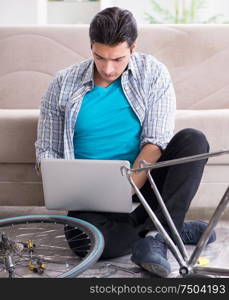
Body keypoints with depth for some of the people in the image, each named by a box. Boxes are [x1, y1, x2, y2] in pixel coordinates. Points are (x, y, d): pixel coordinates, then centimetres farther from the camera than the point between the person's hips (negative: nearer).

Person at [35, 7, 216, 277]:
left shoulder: (153, 73, -2)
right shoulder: (63, 85, 0)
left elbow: (156, 142, -10)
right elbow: (46, 148, 6)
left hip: (143, 181, 1)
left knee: (193, 140, -25)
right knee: (84, 241, -33)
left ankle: (155, 237, -30)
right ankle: (174, 228, -11)